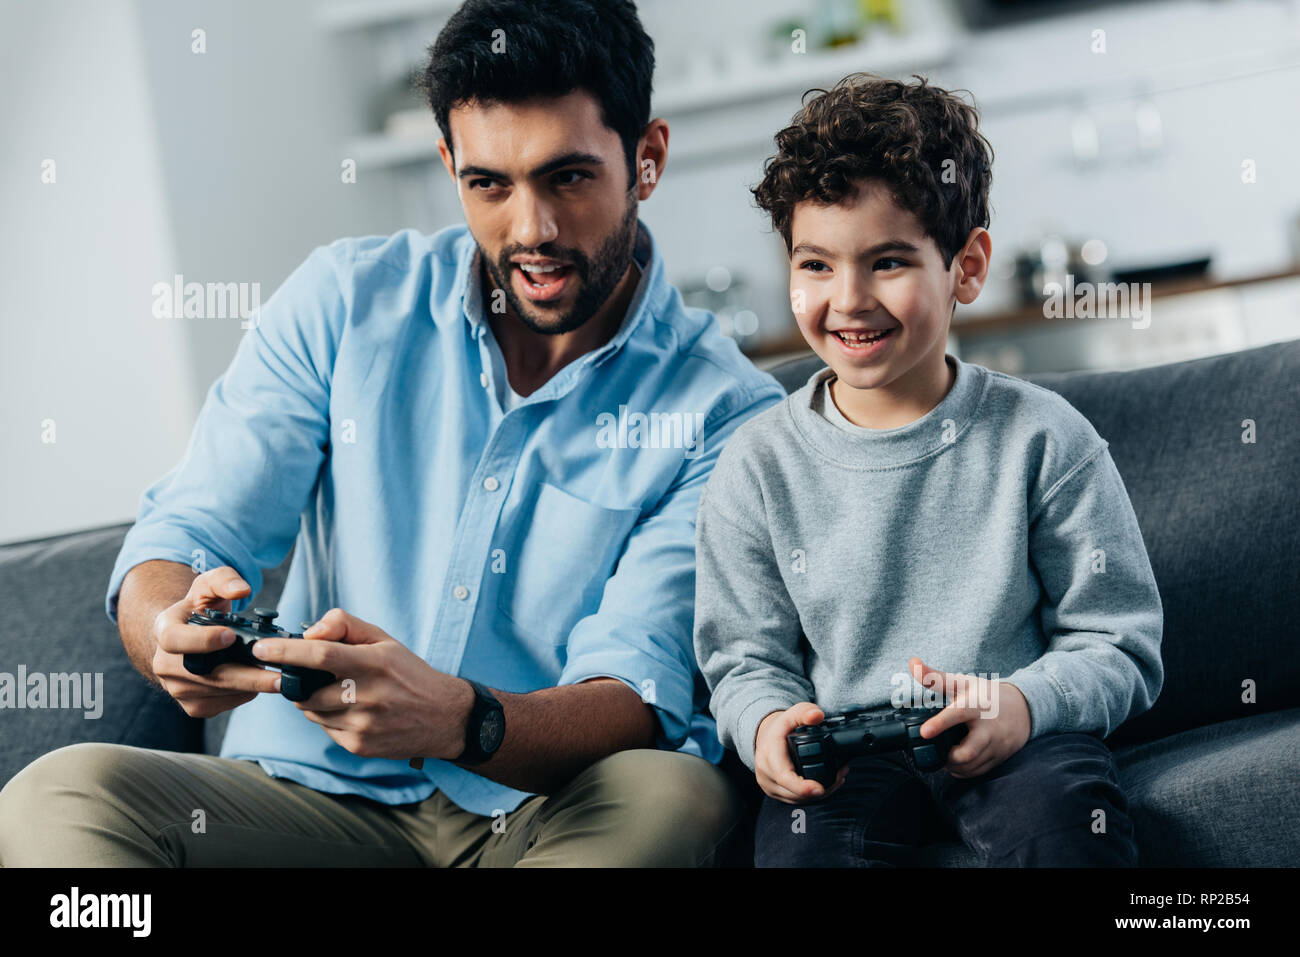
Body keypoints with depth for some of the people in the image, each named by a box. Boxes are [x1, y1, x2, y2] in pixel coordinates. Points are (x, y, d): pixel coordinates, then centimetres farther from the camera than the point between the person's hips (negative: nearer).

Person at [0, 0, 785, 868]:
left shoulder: (722, 410, -4)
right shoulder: (348, 300, 4)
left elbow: (636, 705, -14)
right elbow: (185, 535, 1)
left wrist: (454, 719, -37)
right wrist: (172, 630, -27)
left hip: (551, 818, -1)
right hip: (313, 796, 2)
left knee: (678, 797, -36)